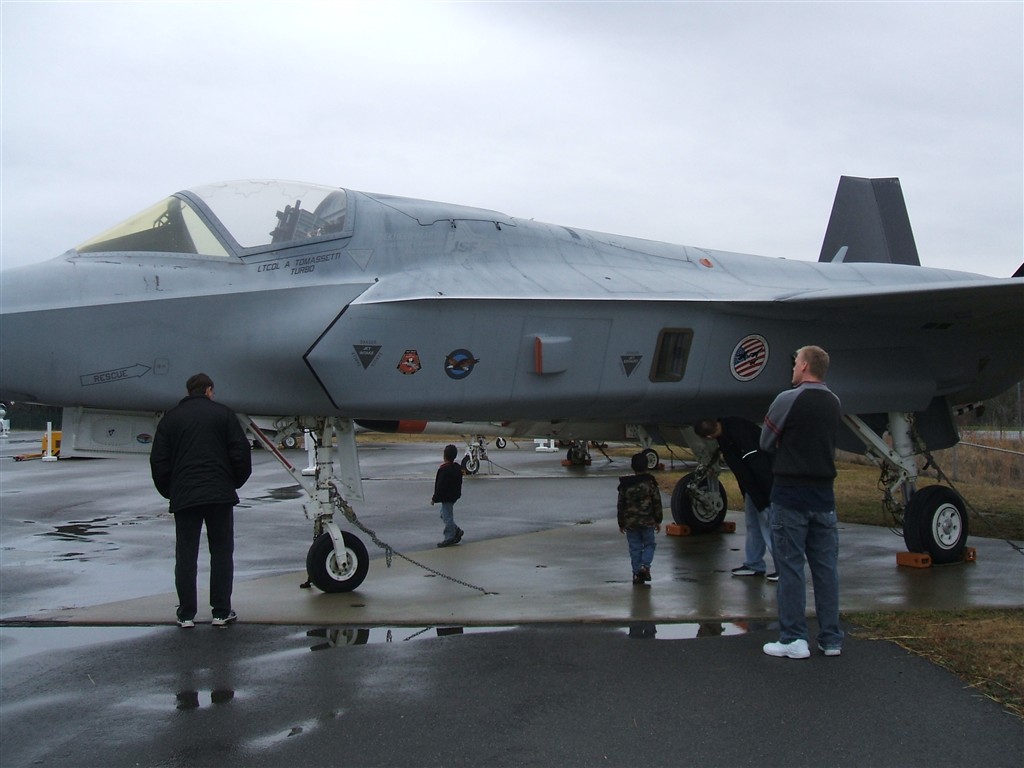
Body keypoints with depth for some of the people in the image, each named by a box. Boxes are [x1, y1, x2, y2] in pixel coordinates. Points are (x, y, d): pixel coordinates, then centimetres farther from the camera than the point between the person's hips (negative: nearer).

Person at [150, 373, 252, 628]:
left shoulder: (170, 418, 10)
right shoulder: (222, 413, 5)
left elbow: (159, 461, 6)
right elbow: (241, 451, 0)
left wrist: (169, 491, 17)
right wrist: (235, 483, 13)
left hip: (184, 497, 1)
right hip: (220, 494, -1)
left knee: (185, 556, 6)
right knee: (221, 552, 7)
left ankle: (186, 614, 7)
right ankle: (222, 612, 7)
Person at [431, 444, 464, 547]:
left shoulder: (444, 469, -22)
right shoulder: (458, 468, 6)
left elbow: (440, 486, -22)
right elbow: (459, 483, 15)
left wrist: (434, 498, -13)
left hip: (446, 497, -10)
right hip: (455, 495, 10)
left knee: (447, 517, -1)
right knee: (444, 514, 21)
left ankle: (449, 538, 5)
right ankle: (457, 531, 20)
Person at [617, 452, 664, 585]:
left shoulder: (625, 485, 0)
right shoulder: (650, 483, -6)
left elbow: (621, 505, 4)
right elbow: (657, 503, -3)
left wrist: (621, 523, 13)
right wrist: (658, 521, 6)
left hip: (630, 523, 2)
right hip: (647, 521, -2)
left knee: (635, 548, 9)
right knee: (649, 544, 13)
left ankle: (637, 573, 9)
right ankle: (645, 565, -8)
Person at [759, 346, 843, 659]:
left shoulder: (788, 400, -11)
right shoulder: (835, 404, 8)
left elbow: (765, 442, -3)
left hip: (791, 494, -6)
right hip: (824, 495, 6)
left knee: (790, 566, 0)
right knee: (826, 567, 9)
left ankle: (793, 639, 1)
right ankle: (831, 639, 14)